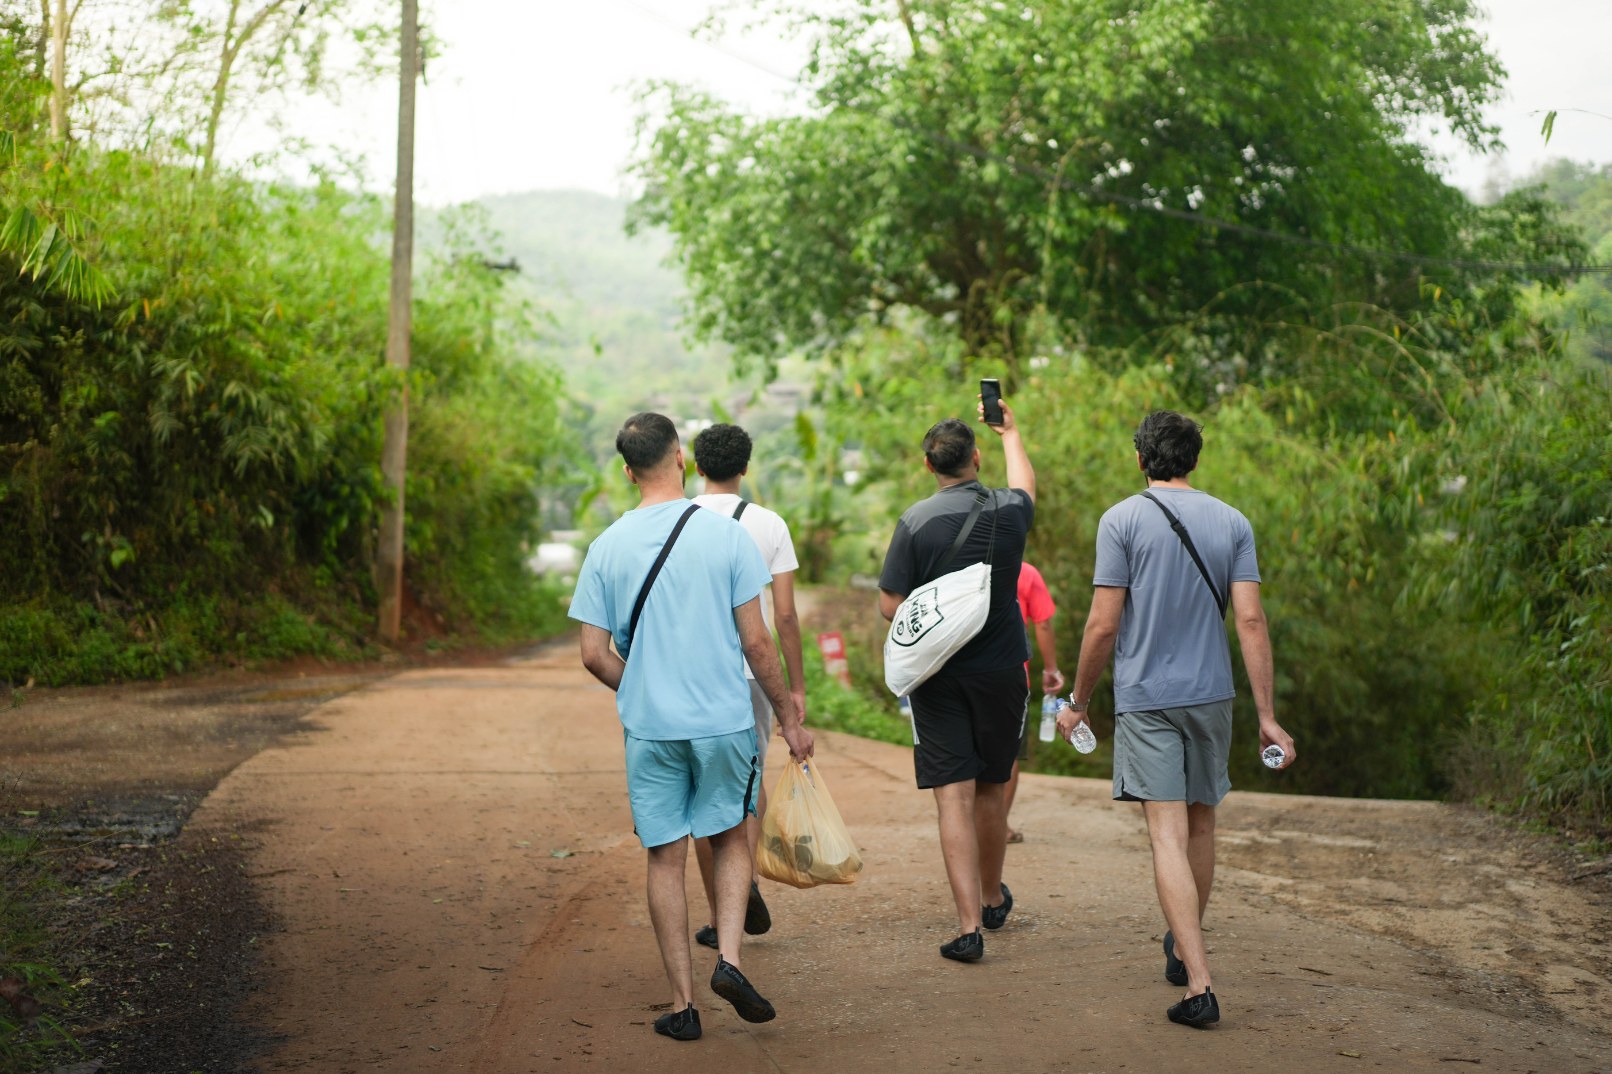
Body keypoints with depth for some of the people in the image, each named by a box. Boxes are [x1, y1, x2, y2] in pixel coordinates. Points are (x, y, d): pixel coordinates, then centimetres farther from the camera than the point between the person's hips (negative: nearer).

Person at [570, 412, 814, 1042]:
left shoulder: (607, 547, -2)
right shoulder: (725, 535, -6)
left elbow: (594, 654, -1)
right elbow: (755, 641, -5)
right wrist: (789, 716, 6)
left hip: (648, 727, 1)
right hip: (724, 720, -1)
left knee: (665, 858, 9)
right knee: (730, 839, 19)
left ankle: (682, 1004, 12)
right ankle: (728, 959, 2)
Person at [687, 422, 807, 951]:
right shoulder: (769, 524, 0)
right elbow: (786, 615, -2)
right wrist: (797, 685, 5)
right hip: (752, 671, 0)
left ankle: (719, 917, 10)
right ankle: (748, 877, -3)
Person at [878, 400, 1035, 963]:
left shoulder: (916, 521, -10)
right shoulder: (1008, 511, -2)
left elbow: (890, 606, -10)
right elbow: (1025, 484, 24)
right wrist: (1010, 431, 41)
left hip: (938, 678, -2)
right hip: (1001, 672, 3)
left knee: (954, 797, -4)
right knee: (991, 790, 17)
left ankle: (969, 926, -11)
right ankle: (993, 900, 36)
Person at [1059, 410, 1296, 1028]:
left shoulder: (1122, 520, -5)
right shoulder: (1232, 523, 4)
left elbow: (1103, 625, -8)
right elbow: (1251, 621, -2)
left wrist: (1079, 702, 5)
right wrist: (1267, 717, -1)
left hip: (1145, 698, -4)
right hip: (1211, 696, 4)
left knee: (1168, 835, -8)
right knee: (1200, 825, 18)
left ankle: (1199, 984, -16)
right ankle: (1183, 948, 35)